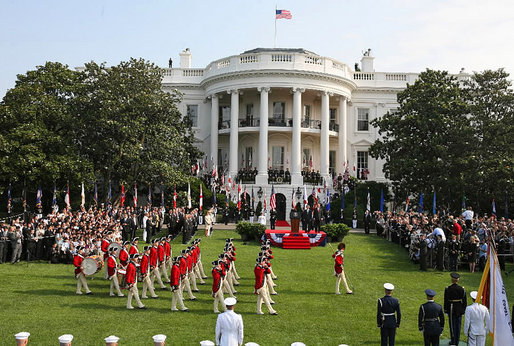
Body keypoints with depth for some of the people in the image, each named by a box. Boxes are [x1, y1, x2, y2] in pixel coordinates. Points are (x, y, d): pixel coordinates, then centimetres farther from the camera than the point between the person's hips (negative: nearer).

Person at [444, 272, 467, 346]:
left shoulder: (447, 289, -12)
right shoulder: (462, 289, -5)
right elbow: (464, 301, 0)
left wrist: (446, 311, 1)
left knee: (452, 325, 6)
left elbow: (446, 301, -8)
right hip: (459, 310, 3)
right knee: (458, 325, 11)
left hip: (451, 310, -2)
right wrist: (463, 310, 11)